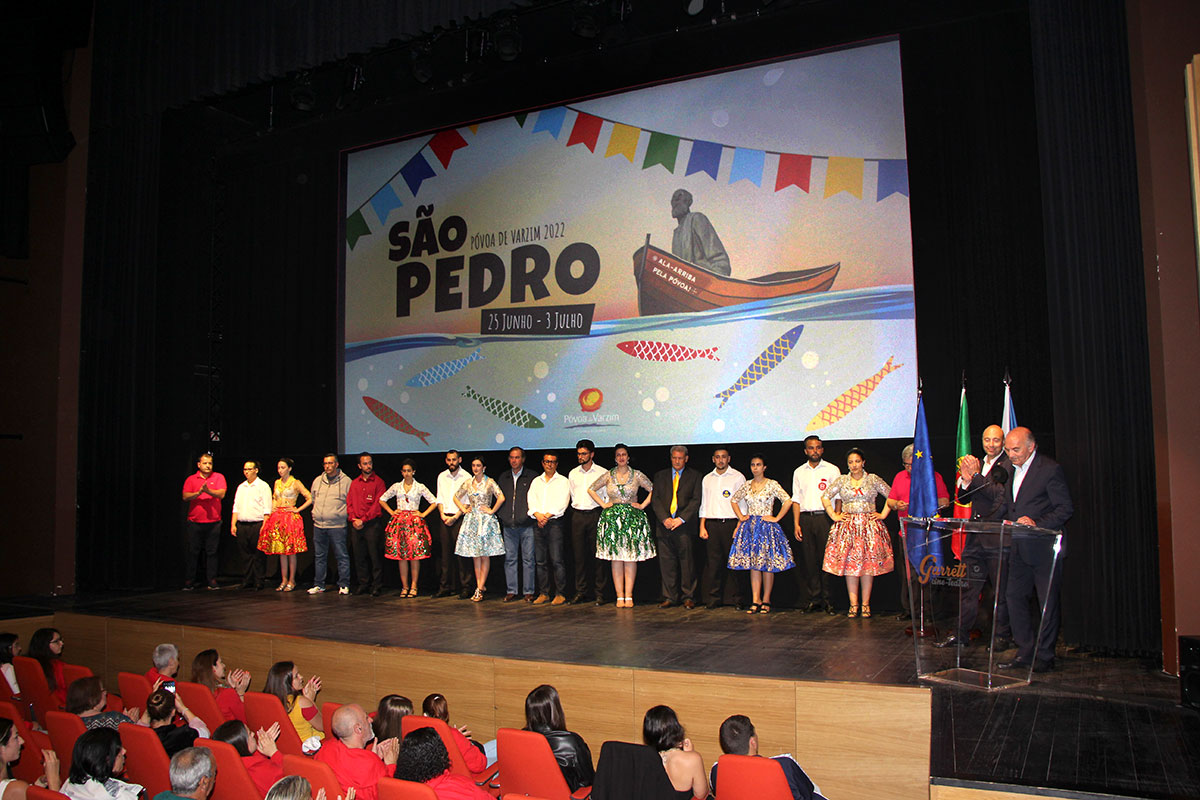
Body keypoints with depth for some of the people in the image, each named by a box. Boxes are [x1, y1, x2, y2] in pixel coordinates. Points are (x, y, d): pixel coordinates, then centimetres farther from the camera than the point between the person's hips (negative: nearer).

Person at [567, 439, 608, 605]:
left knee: (598, 554, -2)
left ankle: (599, 592, 3)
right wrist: (575, 508, 12)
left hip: (595, 515, -4)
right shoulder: (573, 473, 12)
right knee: (579, 554, 5)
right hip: (577, 516, 4)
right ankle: (580, 590, 13)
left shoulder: (602, 473, 0)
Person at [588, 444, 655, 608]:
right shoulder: (608, 475, 6)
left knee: (631, 557, -4)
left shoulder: (637, 475, 4)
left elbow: (653, 490, 8)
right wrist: (603, 504, 7)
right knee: (616, 558, -2)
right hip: (612, 519, 1)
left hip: (633, 519, -1)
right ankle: (620, 596, 1)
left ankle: (628, 596, -1)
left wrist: (643, 505, 1)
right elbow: (591, 489, 14)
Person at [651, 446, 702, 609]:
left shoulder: (694, 476, 9)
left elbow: (696, 500, -1)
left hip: (685, 526, -2)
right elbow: (655, 499, 8)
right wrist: (664, 519, -8)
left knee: (687, 563, -2)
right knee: (666, 563, 2)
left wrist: (681, 519, -11)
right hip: (665, 526, 2)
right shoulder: (660, 476, 16)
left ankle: (688, 597, 8)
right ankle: (669, 597, 10)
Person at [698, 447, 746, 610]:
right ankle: (714, 599, 8)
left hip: (731, 522, -3)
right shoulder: (707, 479, 15)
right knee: (713, 562, 1)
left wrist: (739, 526, -9)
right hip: (711, 524, 3)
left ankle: (738, 599, 4)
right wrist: (702, 527, 7)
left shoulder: (738, 477, 4)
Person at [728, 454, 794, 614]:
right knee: (753, 564, 2)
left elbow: (788, 501, -10)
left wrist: (776, 518, -9)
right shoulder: (747, 485, 9)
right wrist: (741, 517, 12)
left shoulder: (772, 484, -4)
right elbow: (734, 500, 22)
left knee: (767, 564, -1)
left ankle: (766, 601, 7)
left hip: (766, 527, -4)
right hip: (750, 527, 4)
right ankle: (755, 601, 4)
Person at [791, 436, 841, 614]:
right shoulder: (799, 472, 13)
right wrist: (796, 524, 2)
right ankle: (814, 598, 9)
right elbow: (796, 499, 11)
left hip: (824, 517, -2)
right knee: (809, 559, 2)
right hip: (805, 519, 3)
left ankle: (827, 599, 3)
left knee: (827, 558, -4)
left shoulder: (832, 470, 6)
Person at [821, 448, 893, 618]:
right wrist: (834, 516, 5)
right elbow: (825, 497, 12)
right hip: (847, 527, 1)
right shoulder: (842, 480, 8)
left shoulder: (873, 479, 4)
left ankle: (865, 604, 5)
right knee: (849, 564, -3)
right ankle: (853, 604, 2)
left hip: (869, 526, -1)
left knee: (869, 563, -3)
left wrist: (883, 515, 1)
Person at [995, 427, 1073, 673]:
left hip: (1043, 548, -7)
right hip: (1019, 548, 7)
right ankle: (1025, 653, 16)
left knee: (1047, 602, 2)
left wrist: (1036, 523, -24)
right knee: (1015, 598, 6)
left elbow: (1066, 509, -13)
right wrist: (1006, 522, 2)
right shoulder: (1012, 469, 13)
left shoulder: (1051, 469, -10)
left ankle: (1044, 656, 11)